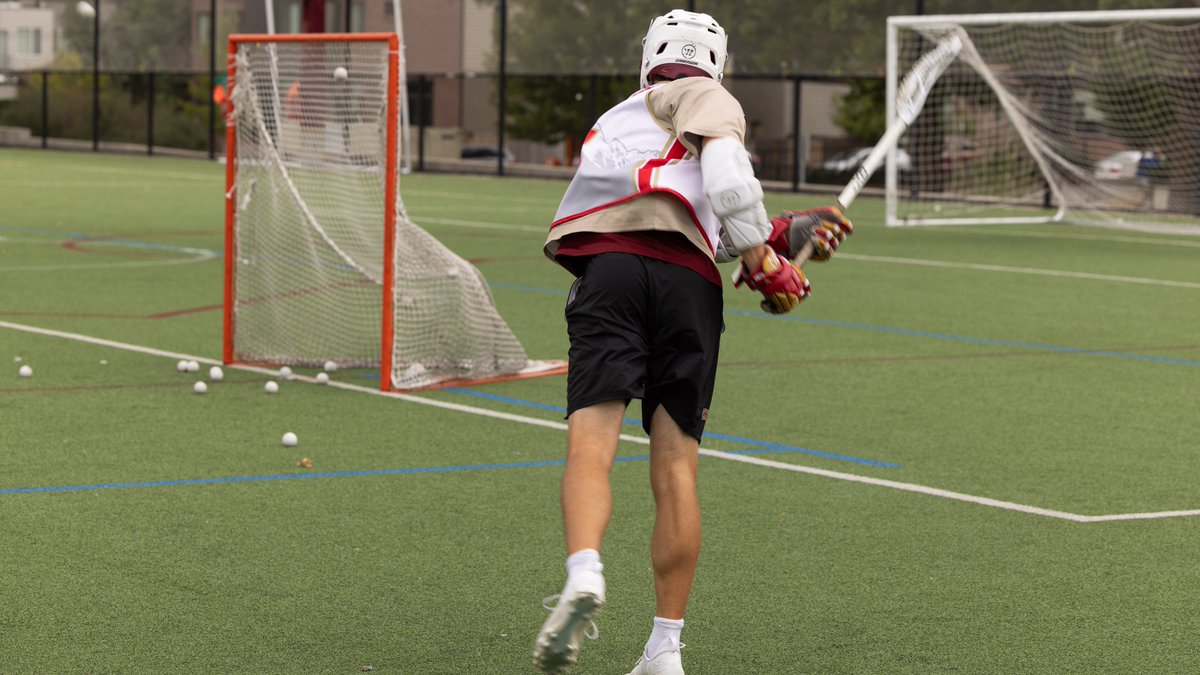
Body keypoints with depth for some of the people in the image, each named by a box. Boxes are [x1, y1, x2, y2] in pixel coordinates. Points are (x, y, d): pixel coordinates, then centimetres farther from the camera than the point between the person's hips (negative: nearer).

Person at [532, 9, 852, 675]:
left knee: (591, 446, -13)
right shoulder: (705, 96, 19)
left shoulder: (611, 122, 37)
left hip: (605, 268, 3)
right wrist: (765, 263, 6)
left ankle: (583, 575, -41)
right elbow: (726, 177, -2)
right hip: (689, 284, -3)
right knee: (676, 471, 2)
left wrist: (782, 232, 27)